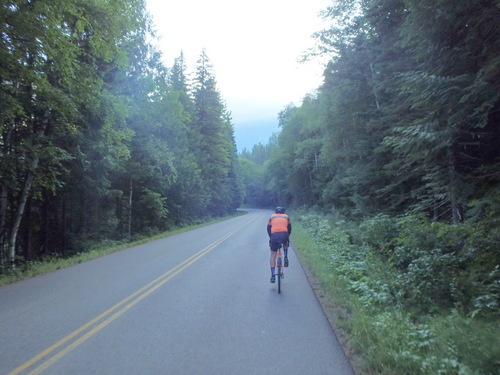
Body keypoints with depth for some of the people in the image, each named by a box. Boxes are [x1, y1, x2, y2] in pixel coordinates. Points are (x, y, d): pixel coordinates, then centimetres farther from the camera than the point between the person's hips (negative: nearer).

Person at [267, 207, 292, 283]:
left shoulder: (272, 217, 24)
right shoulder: (286, 217, 25)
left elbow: (268, 229, 27)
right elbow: (289, 228, 30)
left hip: (274, 235, -1)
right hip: (284, 234, 1)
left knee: (273, 255, 9)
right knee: (285, 244, 38)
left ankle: (273, 275, 2)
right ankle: (286, 257, 16)